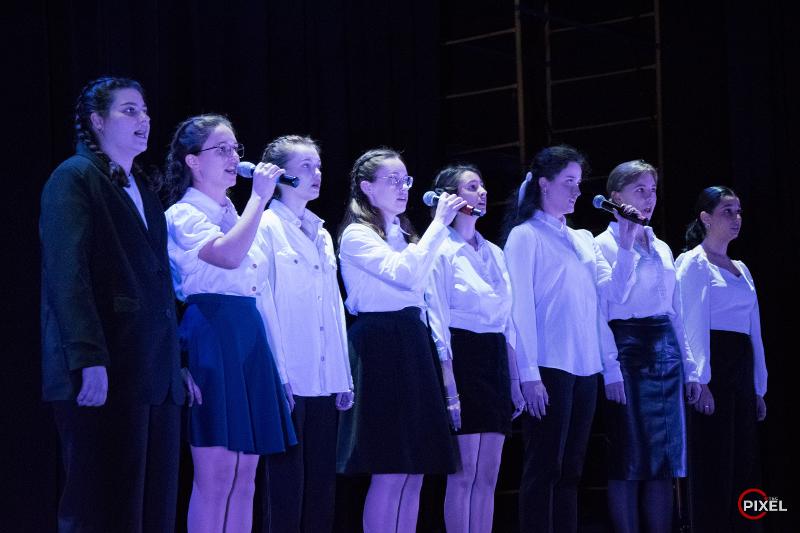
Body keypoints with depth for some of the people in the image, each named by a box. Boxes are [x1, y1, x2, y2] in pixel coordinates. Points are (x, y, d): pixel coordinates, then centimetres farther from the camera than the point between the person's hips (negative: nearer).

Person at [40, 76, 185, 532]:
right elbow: (67, 274, -12)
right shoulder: (74, 178, -1)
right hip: (105, 374, -8)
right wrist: (89, 359, -22)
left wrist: (177, 358, 14)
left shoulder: (144, 187, 22)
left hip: (157, 375, 8)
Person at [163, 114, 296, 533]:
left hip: (249, 338, 8)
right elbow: (229, 254, -24)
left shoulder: (232, 216, 20)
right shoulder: (183, 215, -5)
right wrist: (260, 196, -16)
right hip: (211, 336, -8)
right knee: (214, 478, -9)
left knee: (244, 479, 6)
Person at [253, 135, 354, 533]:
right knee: (285, 487, -5)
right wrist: (278, 375, -16)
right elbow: (263, 303, -9)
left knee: (321, 484, 6)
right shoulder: (266, 227, -3)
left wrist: (344, 377, 13)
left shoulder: (321, 235, 19)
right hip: (288, 380, -7)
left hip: (325, 379, 7)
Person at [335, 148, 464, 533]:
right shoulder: (357, 235, -5)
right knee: (389, 471, -10)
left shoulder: (402, 235, 21)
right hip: (380, 345, -8)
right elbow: (406, 272, -20)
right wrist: (439, 223, -14)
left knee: (414, 471, 5)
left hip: (412, 344, 8)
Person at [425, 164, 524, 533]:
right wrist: (448, 382, -17)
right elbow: (438, 322, -10)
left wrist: (515, 379, 13)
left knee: (488, 476, 5)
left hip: (495, 361, 7)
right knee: (463, 474, -6)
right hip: (462, 357, -7)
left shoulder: (494, 253, 16)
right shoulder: (442, 250, -5)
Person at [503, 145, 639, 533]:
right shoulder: (526, 235, -2)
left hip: (585, 367, 7)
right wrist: (529, 373, -15)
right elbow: (521, 308, -9)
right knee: (543, 468, -7)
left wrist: (625, 245, -1)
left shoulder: (582, 239, 18)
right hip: (549, 367, -7)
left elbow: (614, 291, 11)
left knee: (570, 469, 8)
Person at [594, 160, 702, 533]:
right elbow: (598, 314, -10)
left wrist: (690, 367, 14)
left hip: (665, 353, 6)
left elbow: (675, 312, 18)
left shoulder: (662, 248, 17)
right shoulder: (602, 246, -4)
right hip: (627, 350, -6)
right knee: (628, 461, -4)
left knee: (664, 460, 5)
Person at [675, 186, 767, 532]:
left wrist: (759, 387, 16)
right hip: (713, 367, -8)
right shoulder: (694, 262, -3)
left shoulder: (740, 269, 20)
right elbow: (693, 324, -12)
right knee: (715, 465, -8)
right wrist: (701, 381, -20)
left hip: (742, 371, 8)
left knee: (744, 465, 6)